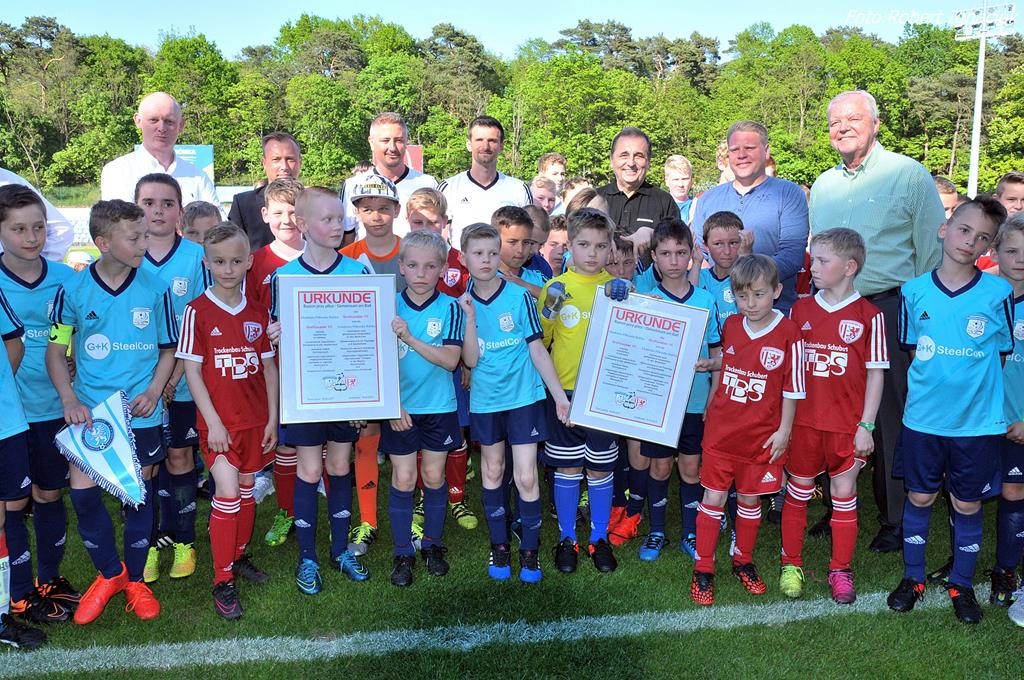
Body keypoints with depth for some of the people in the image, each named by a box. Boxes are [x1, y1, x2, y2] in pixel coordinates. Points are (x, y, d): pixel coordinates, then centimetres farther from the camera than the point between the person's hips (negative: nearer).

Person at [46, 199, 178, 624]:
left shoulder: (155, 290, -6)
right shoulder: (73, 291, -5)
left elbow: (168, 349, 3)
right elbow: (56, 350, 2)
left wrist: (153, 391, -12)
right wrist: (70, 400, -9)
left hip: (141, 412, 0)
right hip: (90, 409, 1)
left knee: (139, 493, 9)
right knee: (82, 491, -1)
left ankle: (135, 578, 29)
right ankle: (109, 573, 24)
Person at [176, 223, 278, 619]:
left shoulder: (258, 312, 4)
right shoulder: (197, 311, -7)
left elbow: (269, 367, 8)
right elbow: (191, 370, -8)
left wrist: (272, 418, 5)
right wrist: (212, 422, -12)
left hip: (255, 419, 4)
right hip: (219, 421, -4)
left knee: (247, 489, 14)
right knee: (228, 492, -9)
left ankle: (240, 556, 33)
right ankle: (223, 581, 3)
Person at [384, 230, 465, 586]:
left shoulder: (450, 308, -7)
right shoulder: (390, 306, -5)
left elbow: (450, 360, -16)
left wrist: (409, 337, -25)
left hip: (439, 407, 0)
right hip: (400, 408, 0)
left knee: (433, 476, 11)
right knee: (403, 479, 5)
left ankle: (432, 544, 29)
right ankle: (403, 553, 19)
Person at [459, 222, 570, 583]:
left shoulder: (519, 296, -8)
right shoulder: (463, 303, -1)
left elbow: (537, 350, -4)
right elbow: (470, 360, -7)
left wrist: (559, 394, -6)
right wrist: (470, 317, -18)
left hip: (523, 396, -3)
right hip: (485, 400, 3)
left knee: (526, 477, -3)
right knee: (492, 472, 14)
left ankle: (530, 550, 14)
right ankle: (499, 545, 29)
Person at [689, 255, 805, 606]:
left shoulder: (788, 334, -13)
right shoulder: (730, 325, 0)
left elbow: (792, 388, -7)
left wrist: (784, 430, -7)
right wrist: (708, 364, 0)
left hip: (761, 435, -2)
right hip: (721, 429, 2)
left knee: (749, 500, 14)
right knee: (713, 498, 6)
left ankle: (743, 562, 35)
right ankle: (703, 570, 18)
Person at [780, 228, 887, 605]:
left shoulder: (868, 316, -6)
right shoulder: (800, 310, 2)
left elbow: (875, 374, -4)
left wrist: (866, 426, -7)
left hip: (847, 425, -2)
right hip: (803, 421, 3)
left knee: (844, 494, 9)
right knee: (798, 491, 12)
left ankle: (840, 569, 25)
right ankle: (791, 563, 27)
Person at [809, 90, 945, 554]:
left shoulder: (909, 174, -1)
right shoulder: (822, 185, 15)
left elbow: (932, 250, -2)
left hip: (889, 311, -5)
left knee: (890, 418, 1)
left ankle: (897, 520, 15)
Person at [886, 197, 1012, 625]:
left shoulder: (999, 293, -6)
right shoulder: (914, 291, -3)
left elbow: (1005, 356, 2)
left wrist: (975, 387, -3)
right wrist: (937, 380, -1)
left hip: (979, 421, -1)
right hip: (923, 417, 1)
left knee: (967, 505, 11)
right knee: (919, 498, 12)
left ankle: (962, 585, 30)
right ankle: (913, 578, 30)